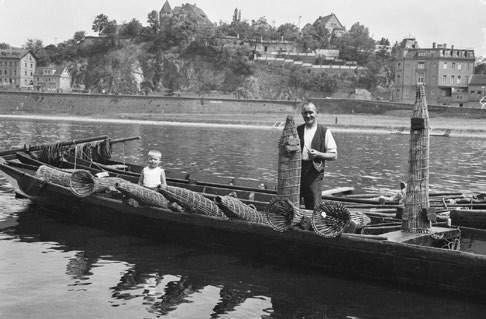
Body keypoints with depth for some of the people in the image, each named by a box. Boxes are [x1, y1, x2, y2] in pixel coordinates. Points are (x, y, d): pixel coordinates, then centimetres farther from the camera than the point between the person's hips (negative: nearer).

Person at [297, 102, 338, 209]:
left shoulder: (325, 132, 3)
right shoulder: (297, 130, 11)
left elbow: (334, 155, 1)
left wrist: (318, 154, -14)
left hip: (314, 172, -3)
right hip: (296, 171, 3)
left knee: (314, 207, -5)